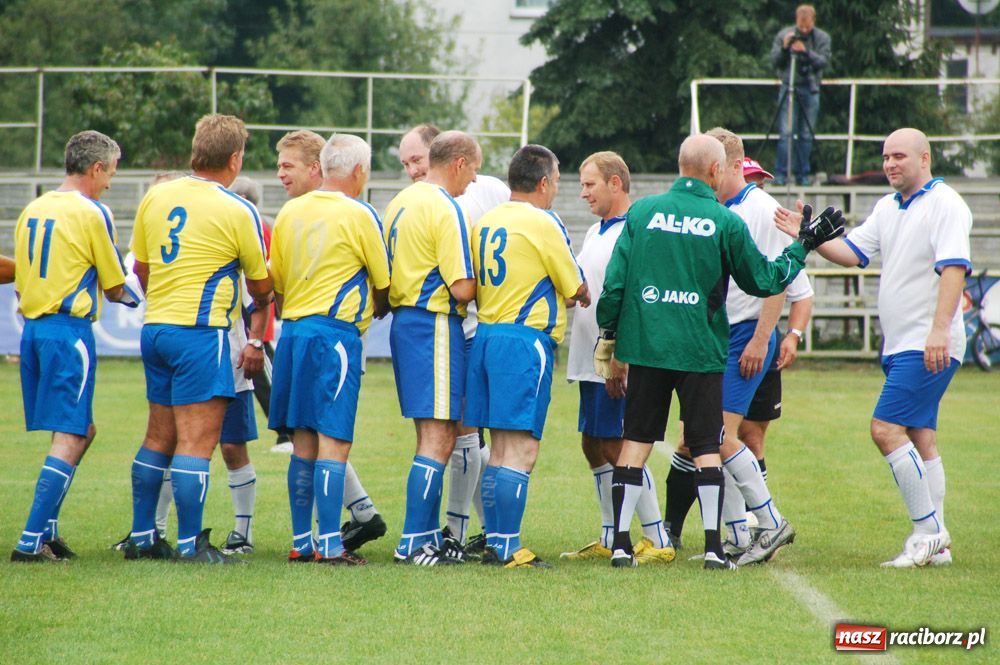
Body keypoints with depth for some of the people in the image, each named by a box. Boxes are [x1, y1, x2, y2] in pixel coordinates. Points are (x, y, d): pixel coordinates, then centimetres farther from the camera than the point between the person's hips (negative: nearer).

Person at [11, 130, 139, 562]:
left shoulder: (33, 210, 13)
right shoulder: (92, 212, -7)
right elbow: (115, 287, -1)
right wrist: (127, 296, 22)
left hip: (31, 327, 8)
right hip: (69, 328, -8)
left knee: (82, 430, 17)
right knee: (69, 438, -6)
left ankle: (46, 529, 16)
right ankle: (32, 540, -14)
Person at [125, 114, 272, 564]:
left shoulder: (156, 196, 7)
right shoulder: (237, 211, -9)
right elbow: (261, 286, 2)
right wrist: (262, 307, 25)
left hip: (155, 326, 7)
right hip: (200, 333, -7)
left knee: (158, 438, 15)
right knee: (196, 442, -5)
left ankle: (142, 537, 18)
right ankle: (190, 544, -6)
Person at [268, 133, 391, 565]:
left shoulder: (290, 212, 10)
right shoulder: (358, 215, -6)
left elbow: (275, 281, 16)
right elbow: (384, 283, 4)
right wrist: (380, 308, 24)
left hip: (292, 330, 6)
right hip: (335, 332, -6)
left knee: (304, 444, 11)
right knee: (333, 443, -7)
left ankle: (301, 541, 13)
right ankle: (329, 544, -11)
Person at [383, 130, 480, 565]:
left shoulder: (401, 202, 14)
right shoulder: (445, 210, -14)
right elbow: (462, 288, -18)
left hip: (403, 319, 10)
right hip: (435, 324, -10)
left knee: (431, 436, 15)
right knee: (438, 439, -7)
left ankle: (429, 535, 18)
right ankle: (414, 542, -10)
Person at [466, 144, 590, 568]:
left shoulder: (486, 222, 13)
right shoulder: (543, 223, -8)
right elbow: (575, 289, -1)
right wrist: (582, 295, 22)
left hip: (486, 335, 8)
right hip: (526, 339, -8)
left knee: (500, 449, 13)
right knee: (521, 452, -8)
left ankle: (494, 544, 13)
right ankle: (508, 549, -11)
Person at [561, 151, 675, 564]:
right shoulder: (595, 232, 17)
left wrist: (620, 360, -23)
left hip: (619, 362, -10)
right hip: (591, 360, 10)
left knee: (618, 446, -8)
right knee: (593, 446, 12)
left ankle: (658, 540, -3)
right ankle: (610, 538, 21)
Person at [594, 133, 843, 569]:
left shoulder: (642, 212, 1)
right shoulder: (725, 222, -5)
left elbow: (615, 280, 1)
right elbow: (763, 280, 5)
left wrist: (607, 336, 12)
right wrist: (803, 247, 17)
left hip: (645, 345, 2)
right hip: (701, 350, -2)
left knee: (636, 442, 8)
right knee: (706, 447, 6)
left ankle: (621, 544, 4)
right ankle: (713, 546, 0)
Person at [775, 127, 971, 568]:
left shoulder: (945, 205, -11)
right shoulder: (888, 208, 17)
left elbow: (954, 267, -20)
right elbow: (852, 252, 14)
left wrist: (939, 329, -30)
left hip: (930, 347, -9)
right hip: (898, 346, 9)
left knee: (886, 429, -15)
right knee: (920, 439, 9)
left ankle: (928, 528, -10)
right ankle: (936, 544, 12)